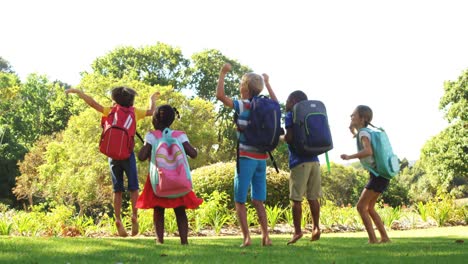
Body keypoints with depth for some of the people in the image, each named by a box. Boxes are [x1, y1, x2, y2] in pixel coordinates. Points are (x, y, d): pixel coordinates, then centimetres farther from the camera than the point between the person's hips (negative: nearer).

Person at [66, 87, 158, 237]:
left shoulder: (111, 111, 3)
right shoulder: (134, 112, 5)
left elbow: (92, 103, -4)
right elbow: (151, 112, 19)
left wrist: (77, 91, 3)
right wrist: (153, 99, 38)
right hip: (128, 154, -1)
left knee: (117, 190, 6)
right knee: (133, 188, 5)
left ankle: (118, 220, -2)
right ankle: (134, 217, -10)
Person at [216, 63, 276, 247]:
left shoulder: (242, 106, -8)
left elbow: (220, 95, -17)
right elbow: (276, 103, 31)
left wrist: (223, 73, -5)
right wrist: (267, 84, 37)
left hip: (246, 157, -5)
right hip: (261, 159, 5)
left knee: (240, 201, 2)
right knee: (258, 201, 11)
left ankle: (246, 237, -7)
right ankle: (266, 237, 3)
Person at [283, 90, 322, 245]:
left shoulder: (291, 115, -2)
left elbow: (290, 137, -13)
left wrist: (282, 138, 5)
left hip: (299, 160, -6)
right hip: (314, 159, 6)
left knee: (296, 198, -2)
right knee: (313, 197, 9)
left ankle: (297, 231, -3)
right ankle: (316, 228, 6)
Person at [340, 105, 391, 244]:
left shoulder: (363, 133, -15)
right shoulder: (361, 133, 12)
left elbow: (368, 151, -33)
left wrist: (349, 157, -34)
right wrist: (352, 128, 18)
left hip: (378, 174, -10)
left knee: (361, 206, -9)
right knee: (369, 207, 16)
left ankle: (373, 239, -10)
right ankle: (384, 237, 19)